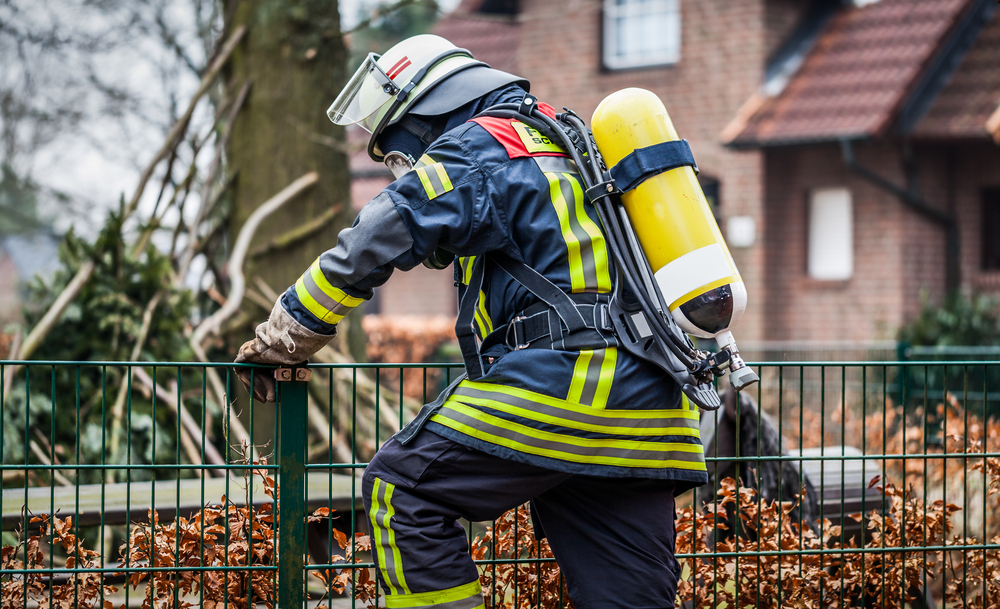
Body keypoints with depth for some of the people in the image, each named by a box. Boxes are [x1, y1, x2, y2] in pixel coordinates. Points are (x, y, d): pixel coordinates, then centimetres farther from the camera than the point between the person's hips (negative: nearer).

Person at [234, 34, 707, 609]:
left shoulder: (474, 151, 2)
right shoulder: (569, 144, 28)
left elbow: (362, 255, 0)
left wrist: (276, 344, 12)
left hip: (554, 388, -8)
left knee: (401, 488, 2)